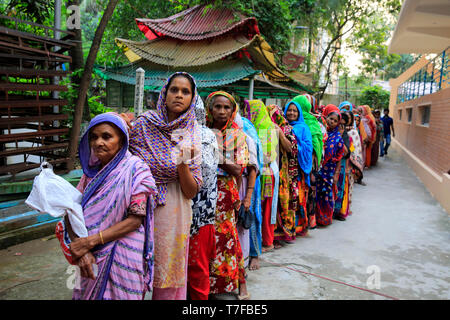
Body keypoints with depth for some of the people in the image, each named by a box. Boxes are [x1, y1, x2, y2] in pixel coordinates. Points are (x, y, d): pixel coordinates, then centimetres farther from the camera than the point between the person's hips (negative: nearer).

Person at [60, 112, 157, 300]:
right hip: (90, 257, 5)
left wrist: (91, 241, -18)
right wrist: (80, 250, -14)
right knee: (88, 294, 16)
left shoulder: (135, 169, -11)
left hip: (122, 255, -4)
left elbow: (136, 219, -16)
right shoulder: (92, 170, 4)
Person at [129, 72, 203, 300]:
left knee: (168, 275, 10)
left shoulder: (192, 136, -4)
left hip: (172, 209, 0)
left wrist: (182, 163, -22)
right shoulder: (144, 123, -5)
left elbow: (191, 192, -7)